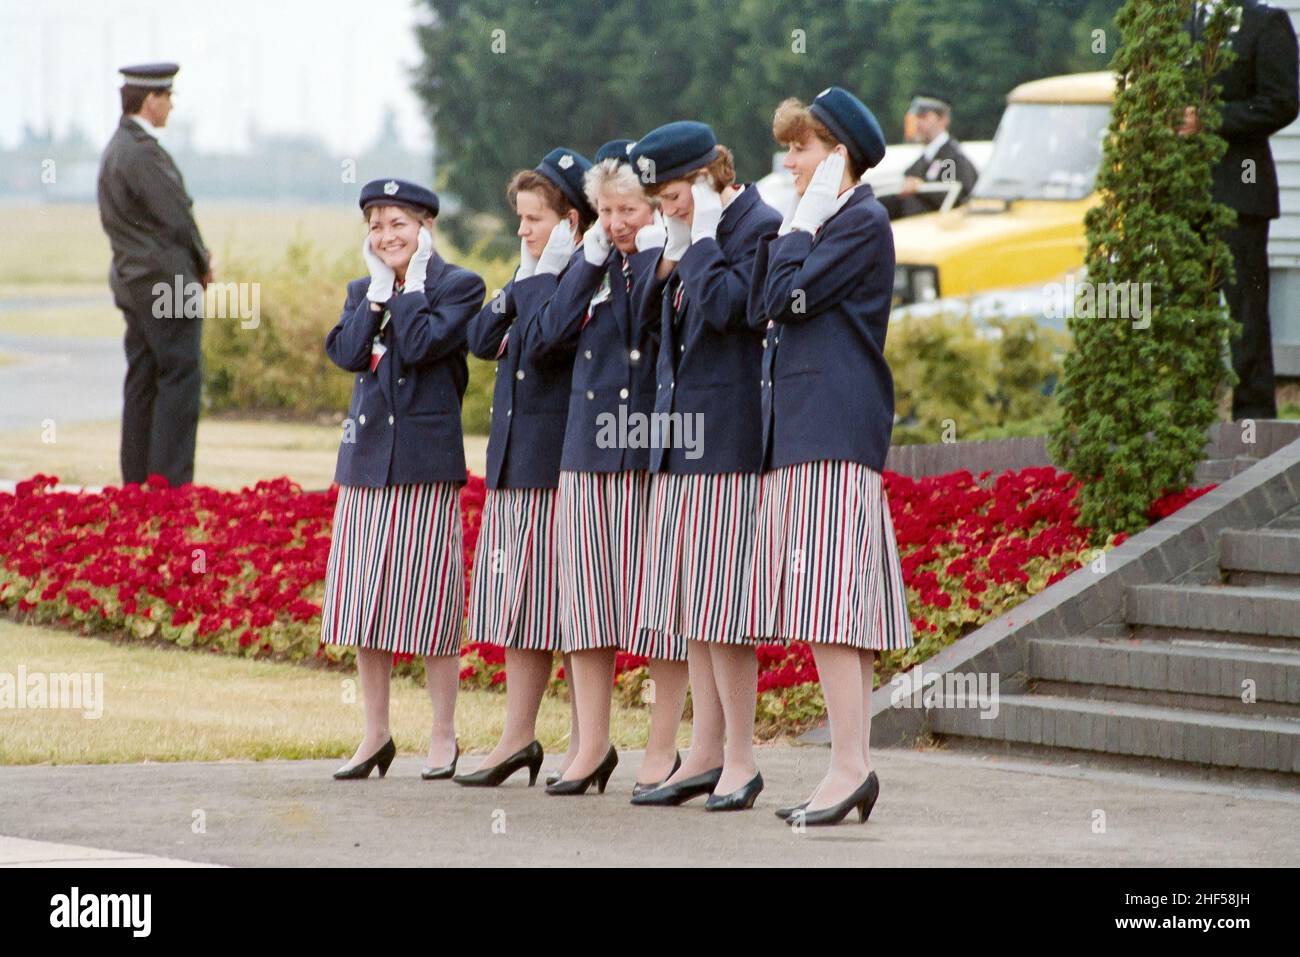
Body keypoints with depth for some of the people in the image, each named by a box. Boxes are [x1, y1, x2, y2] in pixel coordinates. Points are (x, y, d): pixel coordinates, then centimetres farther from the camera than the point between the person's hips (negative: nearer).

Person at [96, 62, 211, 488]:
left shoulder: (116, 149, 15)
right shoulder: (142, 153, -17)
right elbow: (175, 217, -17)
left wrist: (196, 257, 9)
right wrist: (202, 264, 0)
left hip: (133, 282, 10)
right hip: (166, 282, -10)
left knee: (143, 381, 11)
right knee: (180, 377, -8)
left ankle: (137, 480, 13)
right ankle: (171, 481, -10)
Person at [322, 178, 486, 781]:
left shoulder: (458, 286, -2)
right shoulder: (363, 291, 14)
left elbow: (421, 344, -16)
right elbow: (349, 353, -3)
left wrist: (412, 284, -7)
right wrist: (379, 289, -3)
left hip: (427, 461, -6)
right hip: (366, 458, 6)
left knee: (427, 602, -3)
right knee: (365, 602, 7)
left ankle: (443, 735, 6)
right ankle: (376, 734, 16)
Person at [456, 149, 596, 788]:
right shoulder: (535, 276, 17)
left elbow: (544, 344, -23)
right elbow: (483, 340, 9)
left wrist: (546, 276, -14)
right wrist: (522, 279, 2)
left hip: (560, 454, -9)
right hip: (514, 457, 9)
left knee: (565, 602, -5)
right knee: (518, 595, 10)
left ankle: (584, 744, 1)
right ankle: (518, 736, 14)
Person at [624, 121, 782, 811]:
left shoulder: (759, 227, -9)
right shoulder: (695, 234, 18)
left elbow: (723, 306, -21)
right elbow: (655, 321, 18)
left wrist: (701, 238, -12)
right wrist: (672, 255, 6)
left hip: (726, 438, -9)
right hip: (681, 441, 9)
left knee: (717, 601, -9)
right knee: (688, 604, 9)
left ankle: (739, 760, -4)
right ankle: (705, 754, 13)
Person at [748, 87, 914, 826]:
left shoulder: (863, 223, -8)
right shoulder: (822, 224, 22)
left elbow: (786, 297, -15)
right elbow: (762, 311, 15)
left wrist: (801, 225, -6)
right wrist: (794, 229, 8)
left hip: (834, 434, -10)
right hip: (803, 430, 10)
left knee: (828, 600, -15)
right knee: (842, 608, 7)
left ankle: (850, 764, -18)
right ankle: (856, 765, 7)